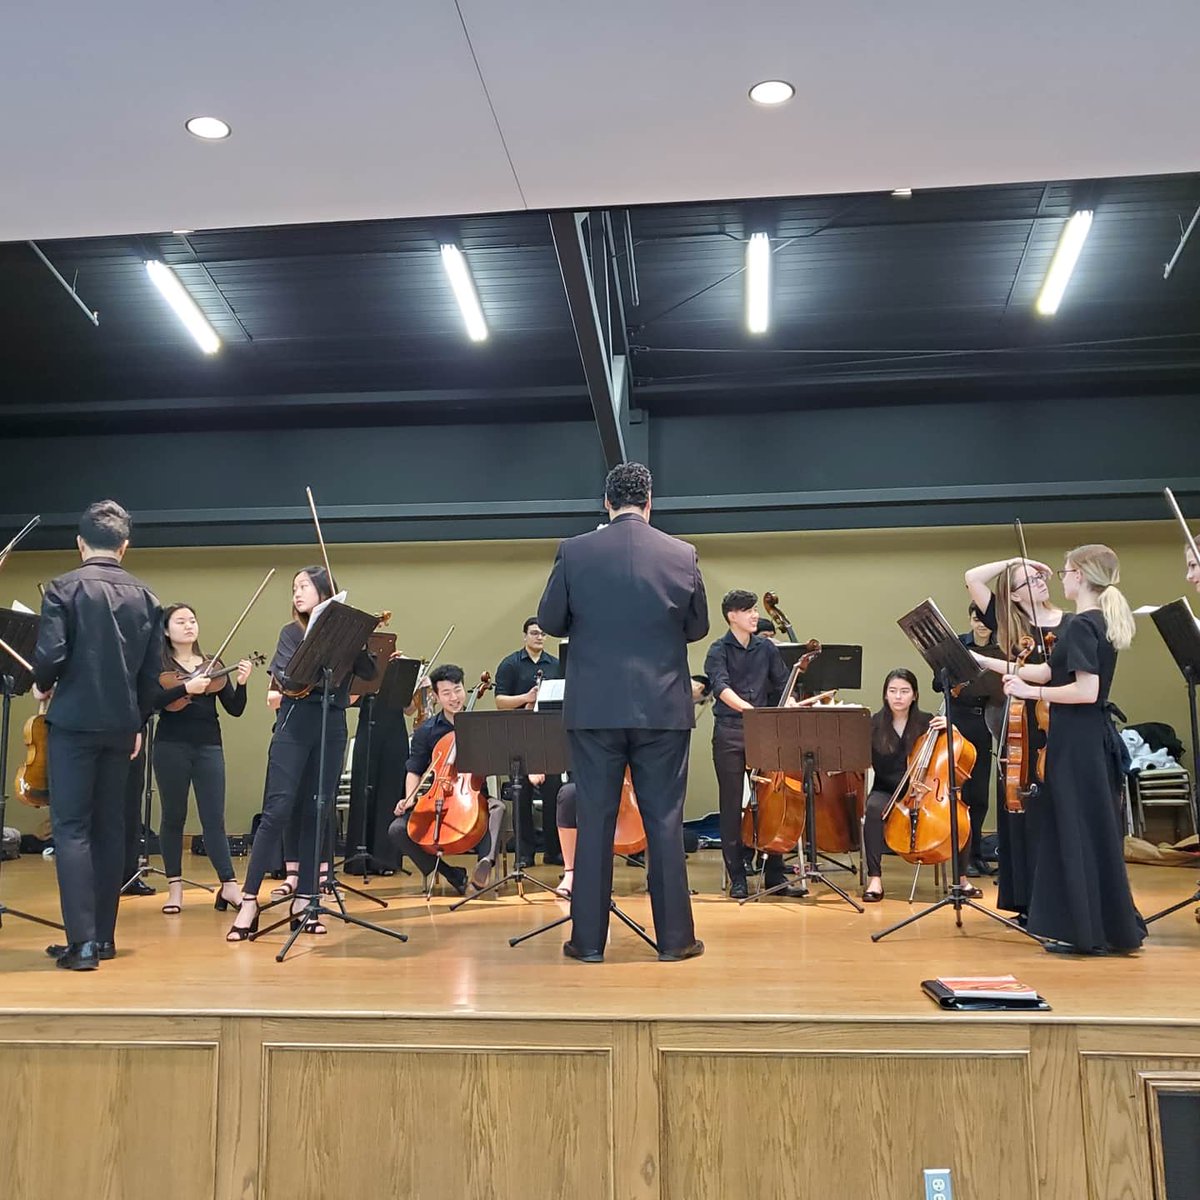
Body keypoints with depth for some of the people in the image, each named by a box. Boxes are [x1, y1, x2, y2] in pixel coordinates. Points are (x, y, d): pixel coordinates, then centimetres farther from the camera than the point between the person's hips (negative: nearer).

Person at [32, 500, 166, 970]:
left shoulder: (63, 587, -8)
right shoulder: (145, 597, 5)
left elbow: (49, 655, -16)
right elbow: (151, 673, 6)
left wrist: (42, 686, 6)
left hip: (75, 721, -4)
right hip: (120, 725, 4)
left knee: (71, 829, -1)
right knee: (109, 827, 12)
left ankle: (82, 942, -6)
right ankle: (104, 936, 17)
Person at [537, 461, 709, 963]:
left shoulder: (574, 552, -5)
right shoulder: (682, 555, -2)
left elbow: (550, 620, 3)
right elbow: (697, 627, 8)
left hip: (594, 707, 0)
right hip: (663, 708, 0)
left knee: (595, 821, 7)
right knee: (665, 822, 8)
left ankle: (588, 939, 13)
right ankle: (674, 937, 15)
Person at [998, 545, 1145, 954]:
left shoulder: (1081, 625, -16)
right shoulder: (1101, 622, 13)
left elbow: (1086, 690, -24)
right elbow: (1050, 671, 14)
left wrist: (1030, 691, -17)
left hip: (1077, 742, -10)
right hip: (1096, 737, 10)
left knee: (1079, 832, -2)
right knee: (1095, 831, 15)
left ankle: (1089, 931, 7)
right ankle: (1114, 925, 24)